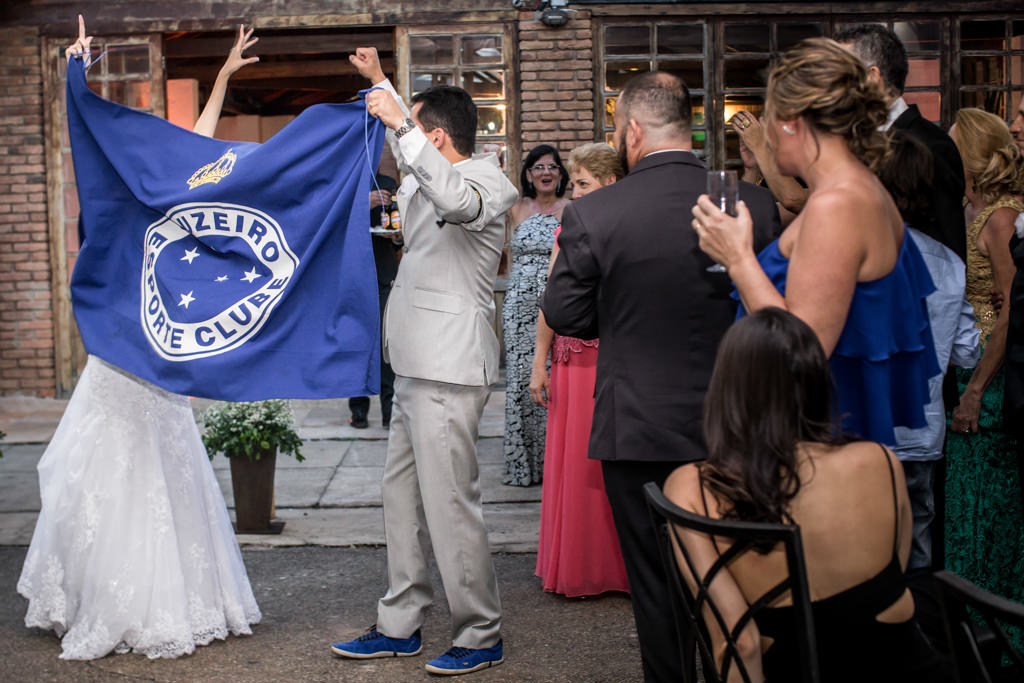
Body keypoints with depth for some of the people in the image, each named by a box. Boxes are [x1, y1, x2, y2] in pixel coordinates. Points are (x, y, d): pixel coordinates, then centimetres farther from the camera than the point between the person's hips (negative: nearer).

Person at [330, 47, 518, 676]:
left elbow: (455, 198, -35)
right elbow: (412, 157, 41)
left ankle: (481, 636, 5)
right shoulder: (434, 179, 18)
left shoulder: (486, 181, -11)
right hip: (418, 368, 10)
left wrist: (399, 124, -31)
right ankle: (400, 627, 24)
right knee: (403, 495, 14)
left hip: (448, 374, -10)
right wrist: (379, 80, 40)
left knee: (451, 505, -7)